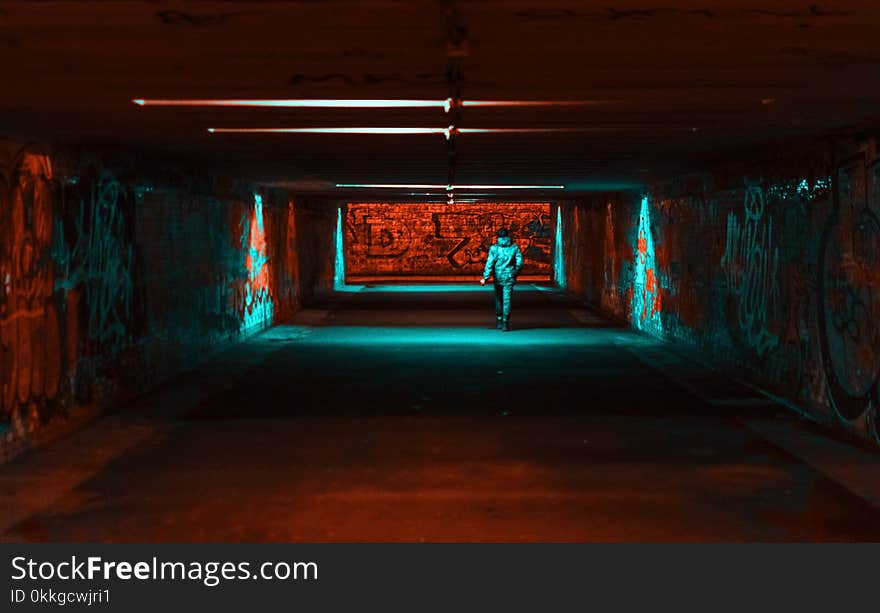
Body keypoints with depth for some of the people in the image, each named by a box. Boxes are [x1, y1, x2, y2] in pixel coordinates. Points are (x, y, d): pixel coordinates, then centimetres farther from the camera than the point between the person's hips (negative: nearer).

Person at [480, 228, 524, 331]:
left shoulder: (494, 248, -4)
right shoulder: (514, 247, -1)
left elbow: (490, 263, -10)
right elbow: (519, 263, -1)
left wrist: (485, 278, -9)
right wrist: (515, 273, 16)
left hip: (497, 277, 0)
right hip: (509, 277, 0)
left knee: (498, 299, 16)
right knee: (507, 300, -2)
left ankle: (499, 321, 20)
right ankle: (505, 323, -11)